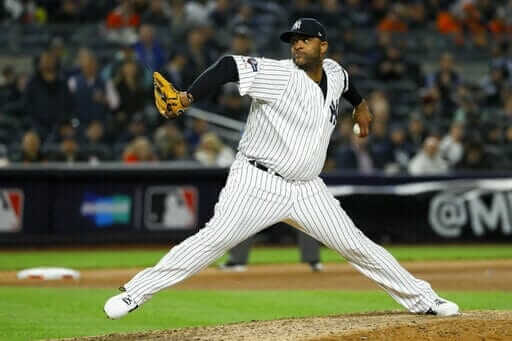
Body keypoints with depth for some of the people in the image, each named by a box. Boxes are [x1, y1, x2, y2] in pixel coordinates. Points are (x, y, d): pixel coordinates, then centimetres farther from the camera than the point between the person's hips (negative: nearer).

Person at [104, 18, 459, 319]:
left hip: (307, 190, 6)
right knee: (213, 240, -19)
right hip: (257, 183, -5)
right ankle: (135, 293, -15)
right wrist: (188, 97, -38)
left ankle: (422, 299, 18)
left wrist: (360, 105, 48)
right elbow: (229, 66, -26)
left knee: (357, 246, 7)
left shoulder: (333, 73, 7)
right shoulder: (278, 74, -13)